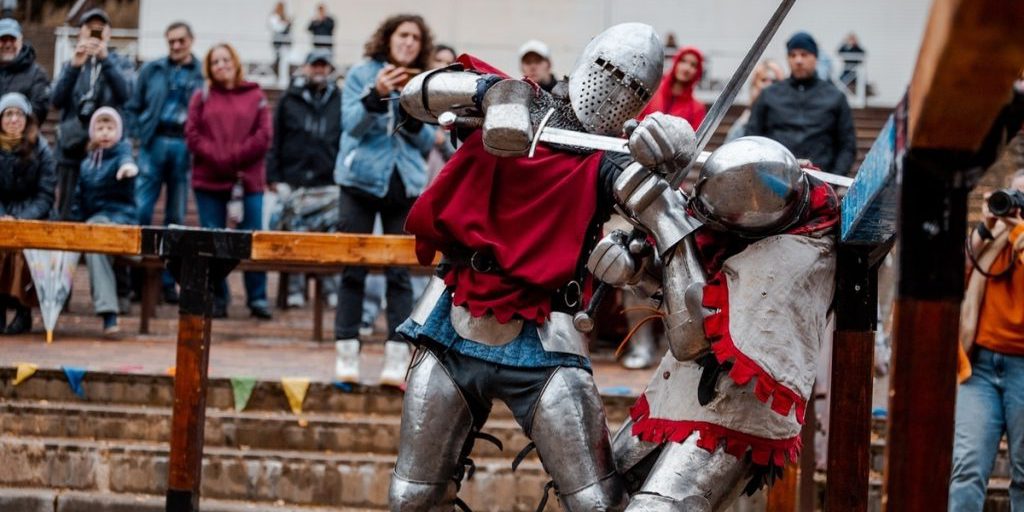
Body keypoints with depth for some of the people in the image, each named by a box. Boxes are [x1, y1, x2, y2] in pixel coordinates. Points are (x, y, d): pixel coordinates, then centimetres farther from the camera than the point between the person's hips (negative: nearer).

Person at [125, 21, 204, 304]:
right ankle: (136, 275, 0)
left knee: (176, 217, 5)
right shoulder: (152, 70, 9)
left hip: (184, 147, 0)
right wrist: (140, 136, 1)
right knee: (141, 209, -6)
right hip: (155, 144, 1)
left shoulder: (203, 75, 4)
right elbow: (133, 107, 11)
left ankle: (168, 280, 10)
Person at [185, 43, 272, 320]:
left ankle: (257, 298, 4)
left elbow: (263, 137, -2)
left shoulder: (255, 97, 7)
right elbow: (192, 135, 1)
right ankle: (217, 298, 10)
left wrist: (234, 159, -11)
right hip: (209, 180, 1)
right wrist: (219, 161, -13)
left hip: (248, 180, -1)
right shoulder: (201, 98, 10)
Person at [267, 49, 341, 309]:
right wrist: (275, 178, -1)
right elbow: (275, 141, 6)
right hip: (295, 184, 0)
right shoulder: (290, 100, 8)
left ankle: (332, 288, 3)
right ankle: (295, 290, 5)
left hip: (329, 183, 1)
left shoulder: (339, 101, 10)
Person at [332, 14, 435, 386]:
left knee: (400, 272, -2)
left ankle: (397, 357, -3)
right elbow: (351, 125, -8)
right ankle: (347, 353, 4)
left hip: (405, 186, 2)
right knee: (353, 269, 0)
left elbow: (427, 142, 6)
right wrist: (377, 95, -23)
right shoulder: (362, 74, 3)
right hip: (361, 181, -2)